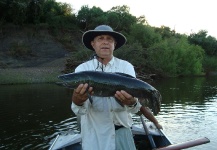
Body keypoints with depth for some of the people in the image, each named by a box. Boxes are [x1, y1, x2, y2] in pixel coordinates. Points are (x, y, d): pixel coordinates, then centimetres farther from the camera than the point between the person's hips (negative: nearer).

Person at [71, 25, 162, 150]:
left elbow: (135, 108, -14)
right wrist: (78, 102, -38)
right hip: (94, 134, 0)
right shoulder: (82, 69, -6)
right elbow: (80, 110, -16)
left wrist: (132, 103, -37)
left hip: (121, 130, 1)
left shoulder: (126, 66, -4)